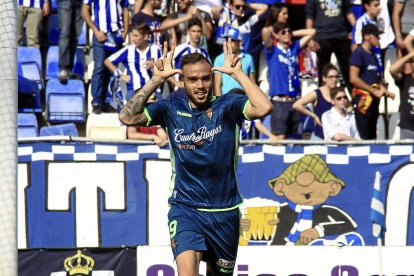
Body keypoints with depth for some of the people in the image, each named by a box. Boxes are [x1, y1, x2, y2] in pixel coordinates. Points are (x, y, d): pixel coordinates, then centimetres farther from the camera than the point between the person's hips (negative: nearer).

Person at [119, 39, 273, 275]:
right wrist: (157, 80, -12)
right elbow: (128, 117, -9)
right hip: (185, 209, -1)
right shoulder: (172, 109, 2)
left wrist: (238, 73, -19)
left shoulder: (228, 106, -4)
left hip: (224, 211, 1)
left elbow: (264, 108, -22)